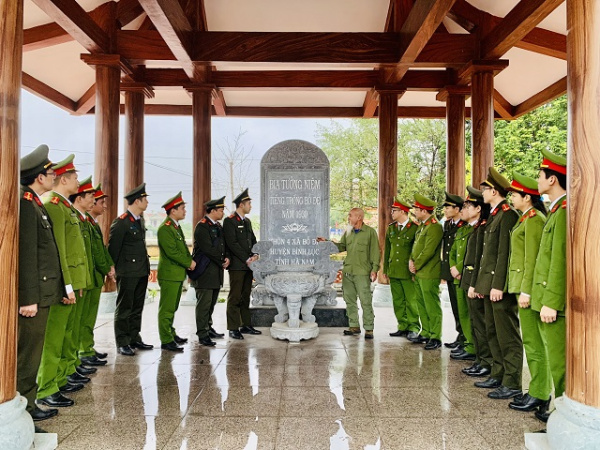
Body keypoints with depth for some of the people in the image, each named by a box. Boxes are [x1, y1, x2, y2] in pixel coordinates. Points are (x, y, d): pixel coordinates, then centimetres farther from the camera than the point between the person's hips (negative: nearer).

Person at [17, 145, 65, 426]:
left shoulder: (36, 203, 14)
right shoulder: (25, 203, -15)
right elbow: (26, 254, -20)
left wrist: (62, 287, 17)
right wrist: (29, 298, -21)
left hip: (43, 292, 10)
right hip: (34, 294, -10)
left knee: (31, 353, 17)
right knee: (27, 354, 1)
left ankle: (28, 405, 29)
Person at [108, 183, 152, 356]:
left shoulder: (140, 220, 14)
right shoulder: (121, 222, -13)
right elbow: (113, 248, -11)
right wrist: (113, 269, -7)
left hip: (141, 271, 8)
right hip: (128, 273, -8)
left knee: (137, 308, 15)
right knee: (124, 308, 2)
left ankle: (134, 338, 25)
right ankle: (122, 343, 11)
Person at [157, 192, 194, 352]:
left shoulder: (176, 226, 15)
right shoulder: (165, 228, -16)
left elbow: (183, 248, 19)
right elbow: (172, 252, -21)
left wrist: (190, 261, 2)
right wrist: (189, 263, -12)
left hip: (178, 274, 10)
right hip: (169, 274, -10)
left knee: (172, 307, 18)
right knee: (167, 308, -3)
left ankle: (171, 334, 29)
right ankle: (166, 341, 4)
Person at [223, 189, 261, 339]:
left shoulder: (247, 221, 17)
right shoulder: (229, 221, -9)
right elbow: (232, 244, -15)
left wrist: (255, 255, 0)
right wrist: (247, 259, -16)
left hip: (248, 265, 8)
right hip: (236, 266, -8)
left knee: (245, 296, 12)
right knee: (235, 297, -3)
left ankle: (246, 325, 20)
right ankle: (233, 328, 3)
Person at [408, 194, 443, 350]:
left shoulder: (435, 227, -15)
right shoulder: (422, 226, 15)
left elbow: (428, 251, -20)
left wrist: (416, 265, -11)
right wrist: (411, 261, 3)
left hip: (429, 274, -10)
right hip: (419, 273, 10)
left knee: (432, 307, -3)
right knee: (422, 306, 15)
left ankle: (435, 338, 5)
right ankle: (426, 334, 26)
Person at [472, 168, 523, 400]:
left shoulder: (508, 215, -14)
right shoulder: (494, 216, 16)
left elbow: (505, 253, -20)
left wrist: (498, 285, -22)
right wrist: (480, 283, 16)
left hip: (500, 287, -10)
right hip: (489, 285, 10)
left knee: (508, 336, -1)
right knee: (493, 333, 17)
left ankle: (512, 384, 9)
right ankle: (498, 375, 29)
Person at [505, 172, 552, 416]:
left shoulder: (534, 219, -13)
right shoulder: (527, 219, 15)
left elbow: (532, 258, -17)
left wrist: (526, 291, -18)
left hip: (529, 285, -10)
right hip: (523, 285, 10)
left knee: (534, 341, -3)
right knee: (531, 340, 15)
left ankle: (540, 396, 7)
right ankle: (537, 390, 24)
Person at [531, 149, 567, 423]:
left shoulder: (565, 210, -15)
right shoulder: (557, 210, 15)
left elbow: (561, 261, -20)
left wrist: (551, 302, -20)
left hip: (555, 300, -10)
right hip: (547, 298, 10)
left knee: (560, 361, -1)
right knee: (557, 357, 17)